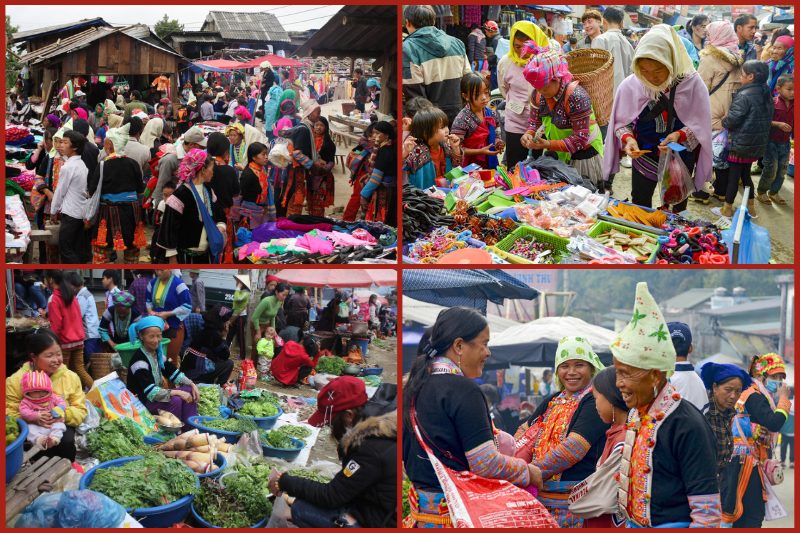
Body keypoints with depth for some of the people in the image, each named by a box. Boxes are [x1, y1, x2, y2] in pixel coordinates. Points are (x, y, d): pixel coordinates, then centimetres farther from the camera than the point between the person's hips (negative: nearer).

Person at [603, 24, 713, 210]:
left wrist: (679, 135, -29)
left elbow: (700, 124, -12)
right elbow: (621, 122, -5)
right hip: (643, 155, 1)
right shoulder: (630, 86, -17)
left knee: (675, 210, 16)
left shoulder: (691, 83, -20)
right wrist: (628, 138, -25)